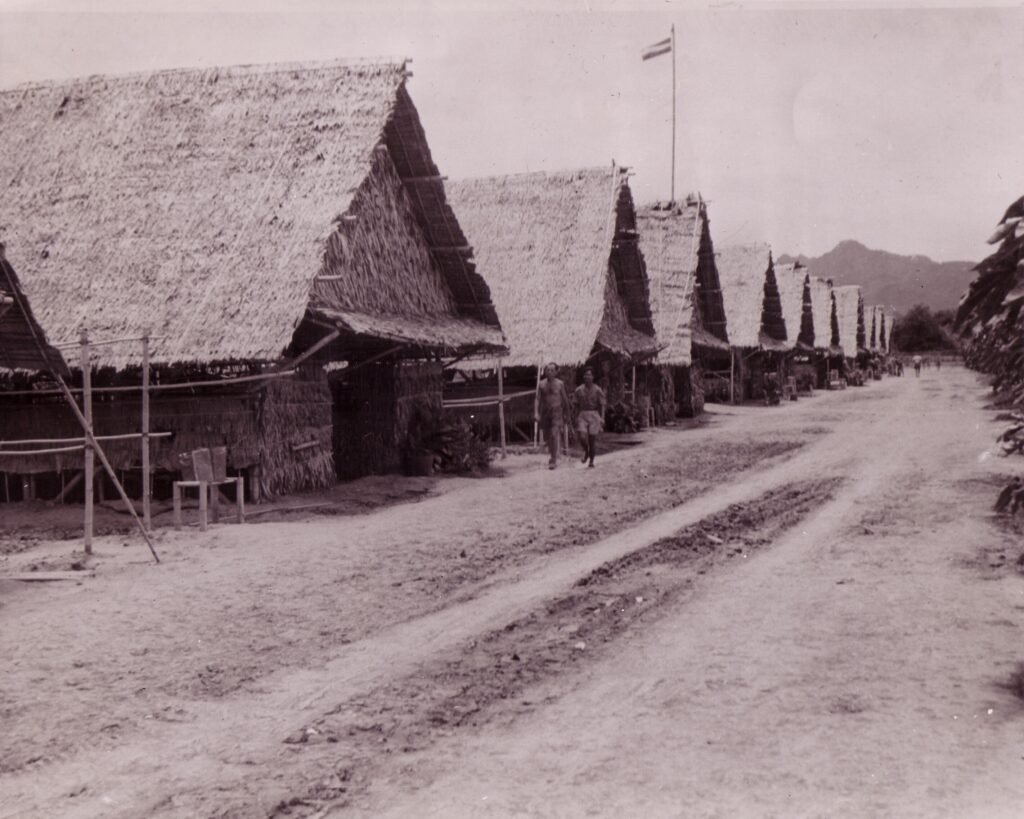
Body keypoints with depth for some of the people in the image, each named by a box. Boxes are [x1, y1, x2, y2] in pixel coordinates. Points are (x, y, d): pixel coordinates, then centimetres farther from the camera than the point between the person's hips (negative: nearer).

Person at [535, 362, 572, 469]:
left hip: (556, 412, -3)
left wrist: (567, 412, 10)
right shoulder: (541, 384, 4)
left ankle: (554, 460, -14)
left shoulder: (560, 384, 0)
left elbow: (565, 399, 7)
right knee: (548, 436, 10)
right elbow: (538, 400, 2)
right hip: (545, 412, 3)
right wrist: (537, 413, -9)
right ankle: (553, 456, 30)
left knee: (554, 434, -16)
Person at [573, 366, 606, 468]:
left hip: (594, 415, -1)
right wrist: (576, 418, 8)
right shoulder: (579, 390, 5)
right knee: (582, 436, -16)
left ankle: (591, 461, 16)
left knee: (592, 438, 0)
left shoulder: (597, 390, -1)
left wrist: (602, 419, -9)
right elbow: (577, 405, 11)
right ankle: (586, 451, 16)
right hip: (582, 415, 1)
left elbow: (602, 405, 0)